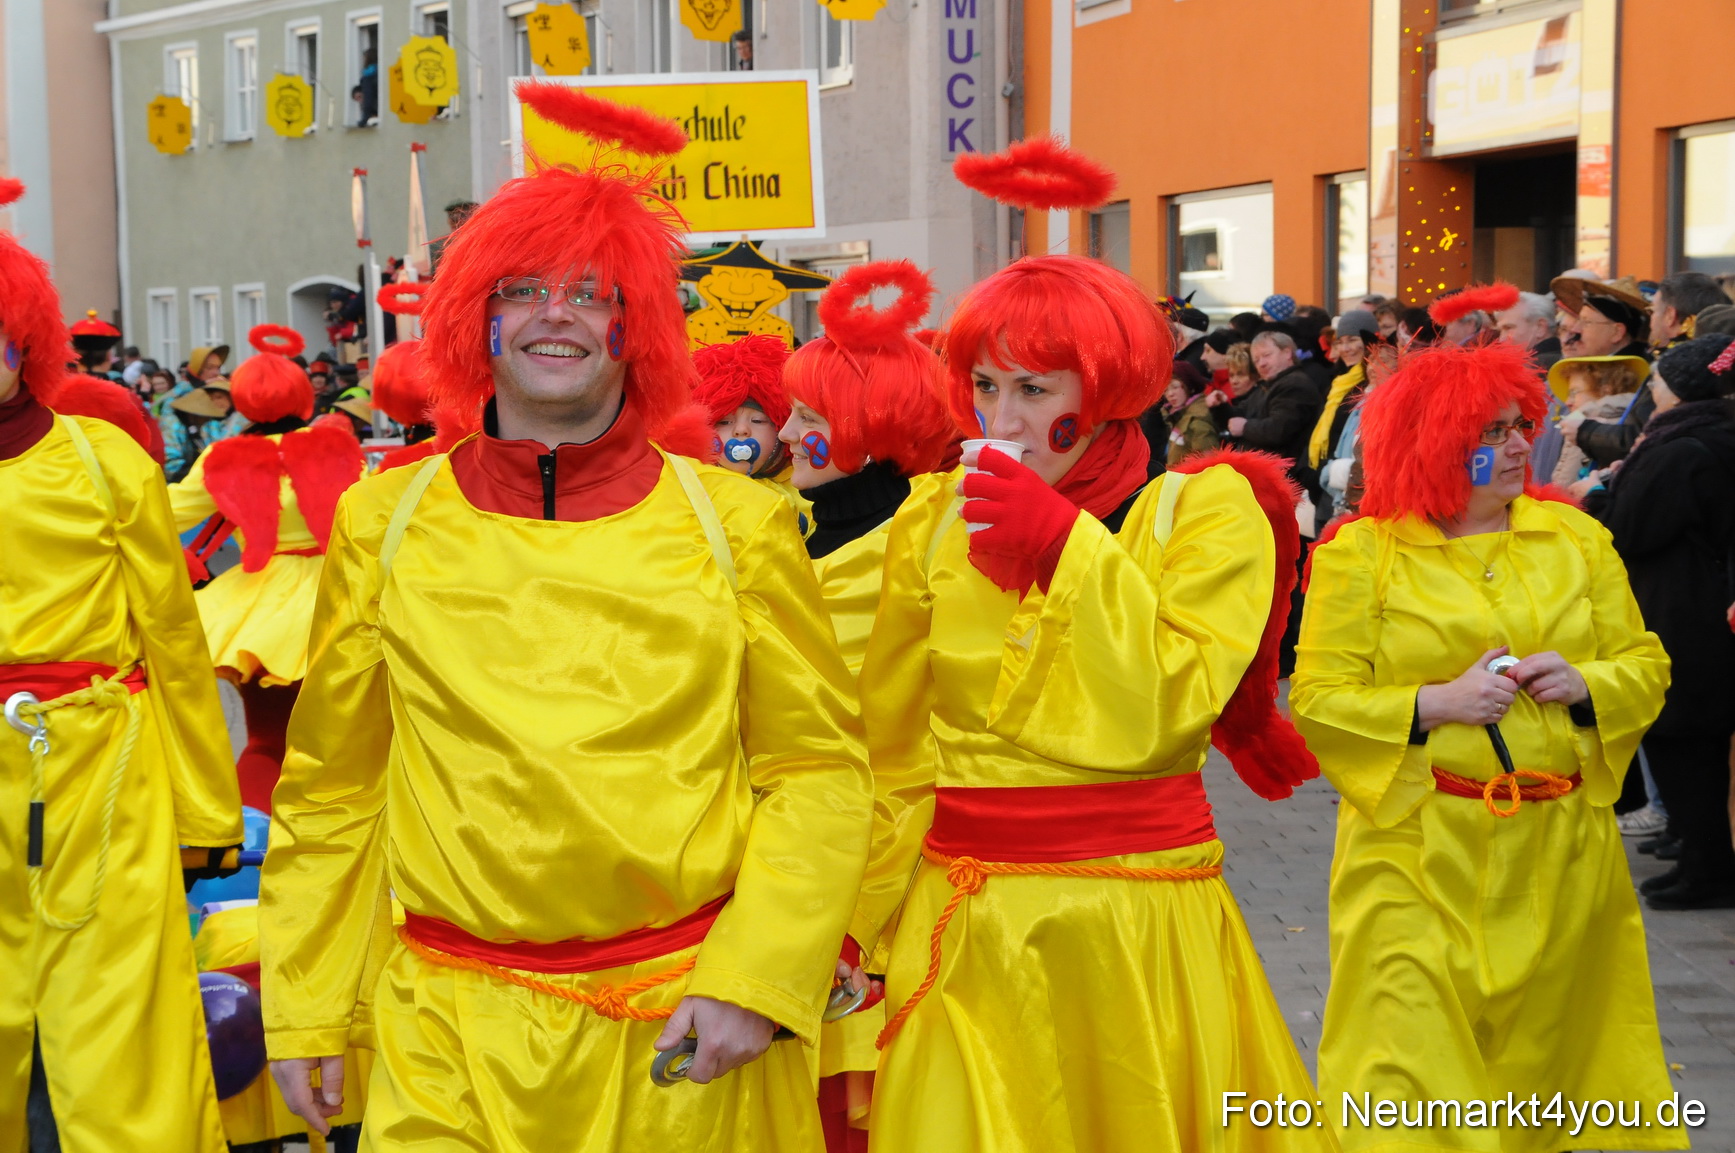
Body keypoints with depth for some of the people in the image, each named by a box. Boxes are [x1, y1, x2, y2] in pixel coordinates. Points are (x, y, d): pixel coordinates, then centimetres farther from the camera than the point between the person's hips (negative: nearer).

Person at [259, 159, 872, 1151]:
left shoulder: (737, 524, 0)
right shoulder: (384, 523, 4)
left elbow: (819, 770, 0)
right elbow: (332, 788, 9)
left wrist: (755, 982, -9)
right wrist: (305, 1011, 8)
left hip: (684, 1033, 0)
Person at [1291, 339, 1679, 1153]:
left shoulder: (1575, 537, 8)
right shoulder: (1360, 554, -4)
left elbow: (1645, 665, 11)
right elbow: (1317, 702, -7)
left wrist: (1584, 683, -10)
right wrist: (1433, 705, -18)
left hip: (1561, 850, 4)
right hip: (1419, 853, -4)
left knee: (1547, 1045, 13)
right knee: (1412, 1053, -4)